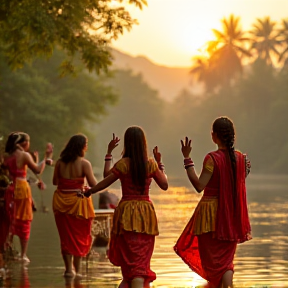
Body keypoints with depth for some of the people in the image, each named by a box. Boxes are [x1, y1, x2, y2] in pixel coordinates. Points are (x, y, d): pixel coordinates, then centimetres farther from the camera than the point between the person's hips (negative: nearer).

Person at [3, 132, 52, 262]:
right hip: (22, 188, -5)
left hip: (10, 189, 5)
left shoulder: (6, 156, 7)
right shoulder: (24, 155, -9)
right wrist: (46, 157, 0)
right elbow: (38, 170, -10)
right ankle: (23, 254, 4)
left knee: (11, 221, 14)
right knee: (24, 222, 3)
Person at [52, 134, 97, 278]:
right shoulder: (84, 163, -14)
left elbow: (55, 181, 8)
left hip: (61, 202, 3)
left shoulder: (60, 162, -1)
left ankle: (68, 269, 9)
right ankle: (77, 270, 13)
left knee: (66, 236, 11)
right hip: (78, 201, -3)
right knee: (79, 236, 11)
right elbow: (93, 184, -14)